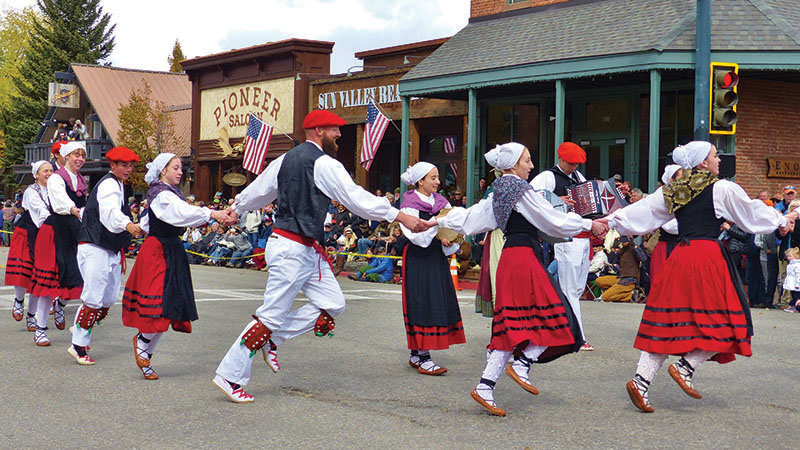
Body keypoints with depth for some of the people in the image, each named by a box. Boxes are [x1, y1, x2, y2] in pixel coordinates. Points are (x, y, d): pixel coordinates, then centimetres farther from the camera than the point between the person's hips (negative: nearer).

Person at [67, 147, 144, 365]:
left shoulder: (117, 185, 19)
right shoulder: (109, 184, -14)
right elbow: (110, 210, -34)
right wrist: (127, 225, -52)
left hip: (111, 249, 10)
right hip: (95, 249, -10)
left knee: (108, 300, 12)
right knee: (93, 298, -9)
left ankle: (81, 328, 30)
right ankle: (78, 345, 0)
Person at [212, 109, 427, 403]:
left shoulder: (286, 159, 13)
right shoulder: (324, 164, -13)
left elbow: (259, 189, 26)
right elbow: (357, 199, -13)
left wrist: (237, 208, 46)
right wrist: (400, 217, -8)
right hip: (293, 249, -10)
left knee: (332, 304, 9)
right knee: (271, 316, -5)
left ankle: (273, 340, 13)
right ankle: (230, 376, 2)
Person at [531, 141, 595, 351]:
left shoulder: (579, 176, 20)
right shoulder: (548, 177, -4)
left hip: (583, 237, 8)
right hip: (566, 237, -8)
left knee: (578, 287, 11)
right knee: (570, 289, -5)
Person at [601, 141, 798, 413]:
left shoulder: (672, 191, 12)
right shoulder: (722, 189, -1)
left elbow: (642, 210, 15)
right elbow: (752, 212, 10)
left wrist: (610, 220, 28)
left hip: (679, 257, 6)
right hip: (709, 256, -6)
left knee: (667, 323, 5)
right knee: (721, 321, 5)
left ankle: (641, 380, -3)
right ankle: (685, 367, -6)